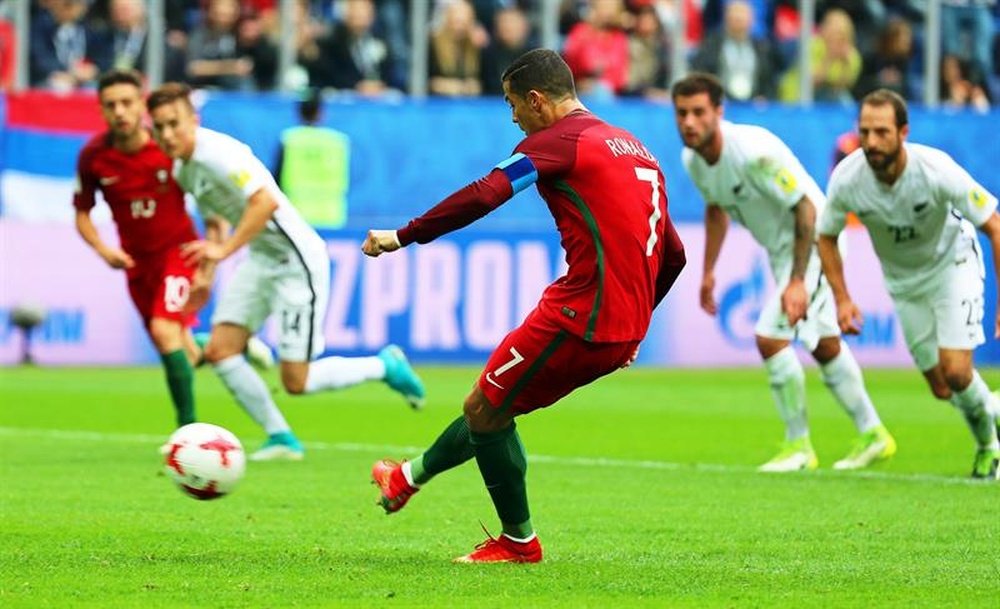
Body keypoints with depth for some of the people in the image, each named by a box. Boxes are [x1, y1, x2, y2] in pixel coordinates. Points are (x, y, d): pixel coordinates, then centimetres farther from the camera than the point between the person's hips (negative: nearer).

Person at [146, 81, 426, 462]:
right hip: (259, 259, 9)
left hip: (296, 261, -9)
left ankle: (385, 366, 15)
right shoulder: (182, 168, 6)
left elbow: (266, 201, -36)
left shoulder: (217, 154, -23)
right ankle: (281, 438, 9)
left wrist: (224, 249, -38)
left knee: (296, 382, -8)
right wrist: (204, 275, 18)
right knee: (220, 351, -3)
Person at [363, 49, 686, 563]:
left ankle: (519, 541, 14)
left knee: (484, 409, 6)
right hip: (625, 331, 9)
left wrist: (403, 236, -15)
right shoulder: (635, 149, 20)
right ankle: (412, 477, 39)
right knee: (494, 405, 24)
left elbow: (483, 196, -20)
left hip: (579, 318, -9)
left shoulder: (556, 141, -7)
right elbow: (673, 256, 23)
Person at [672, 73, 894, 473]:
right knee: (824, 345, 19)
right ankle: (872, 434, 34)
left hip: (813, 243, -9)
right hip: (780, 249, 9)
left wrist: (797, 282, -31)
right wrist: (708, 271, 14)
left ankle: (799, 445, -2)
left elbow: (806, 208, -29)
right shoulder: (693, 159, -7)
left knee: (770, 337, -17)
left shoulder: (754, 152, -32)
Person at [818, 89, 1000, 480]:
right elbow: (826, 237, -3)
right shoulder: (846, 179, -24)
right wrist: (842, 298, -10)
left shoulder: (936, 170, -32)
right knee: (942, 389, 3)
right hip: (903, 282, 3)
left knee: (956, 371, -18)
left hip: (952, 264, -3)